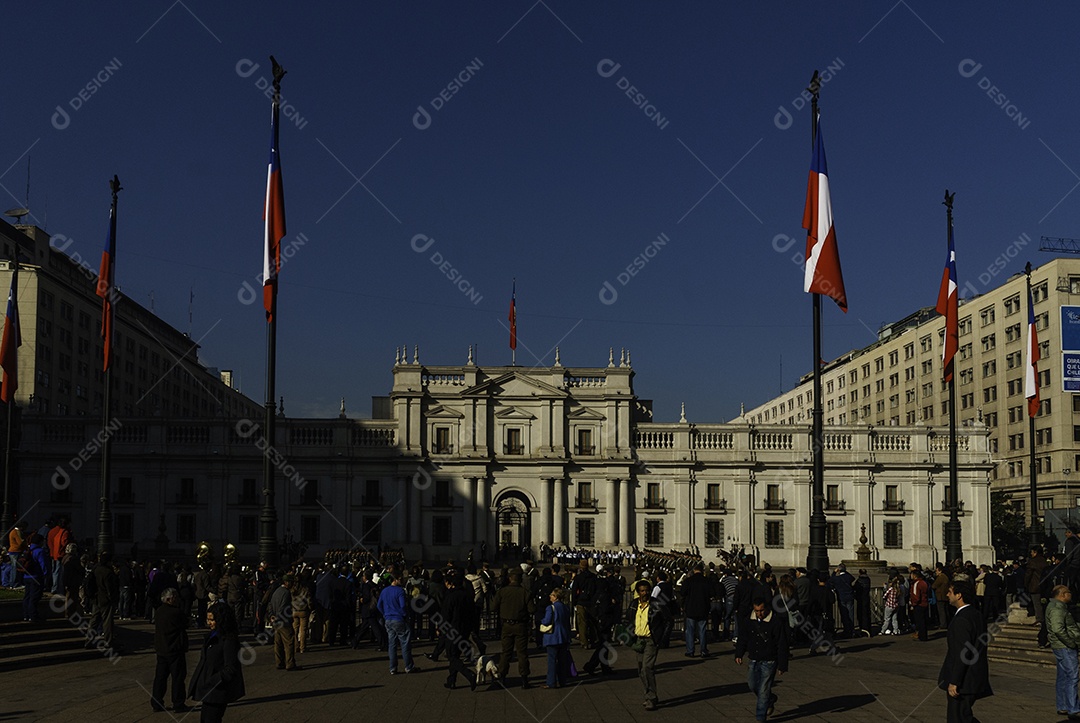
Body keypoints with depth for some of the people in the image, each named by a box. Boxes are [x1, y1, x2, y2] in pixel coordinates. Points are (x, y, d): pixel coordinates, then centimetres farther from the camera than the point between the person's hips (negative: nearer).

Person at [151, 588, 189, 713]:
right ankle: (178, 704, 10)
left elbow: (157, 627, 13)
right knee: (178, 677, 3)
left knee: (160, 676, 13)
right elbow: (185, 625, -9)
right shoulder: (176, 612, -21)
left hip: (161, 649, 7)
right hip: (175, 650, -7)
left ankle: (156, 704, 17)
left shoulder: (158, 612, 4)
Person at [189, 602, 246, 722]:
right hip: (209, 689, 9)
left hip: (218, 690, -9)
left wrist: (211, 682, -21)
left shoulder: (229, 640, -21)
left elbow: (230, 669, -22)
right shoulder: (212, 635, 8)